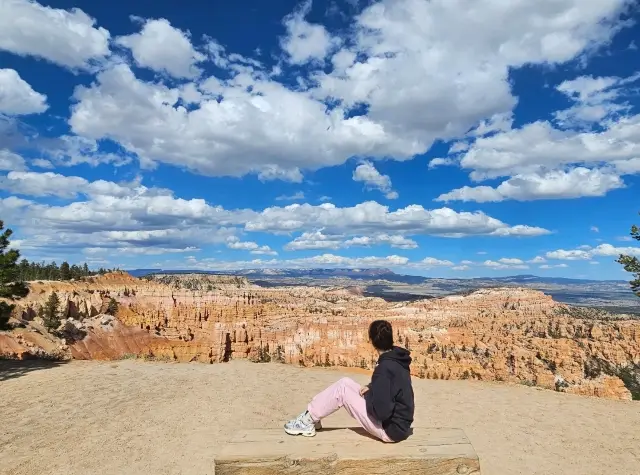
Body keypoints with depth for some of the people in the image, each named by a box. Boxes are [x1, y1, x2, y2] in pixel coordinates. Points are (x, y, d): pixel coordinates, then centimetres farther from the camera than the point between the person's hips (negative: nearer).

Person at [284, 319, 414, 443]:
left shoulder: (384, 368, -26)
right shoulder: (398, 360, 2)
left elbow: (381, 411, -29)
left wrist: (367, 396, -10)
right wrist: (370, 388, 4)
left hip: (391, 429, -8)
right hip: (399, 423, 8)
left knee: (341, 388, -6)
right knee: (345, 383, 7)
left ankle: (308, 420, 10)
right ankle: (312, 415, 18)